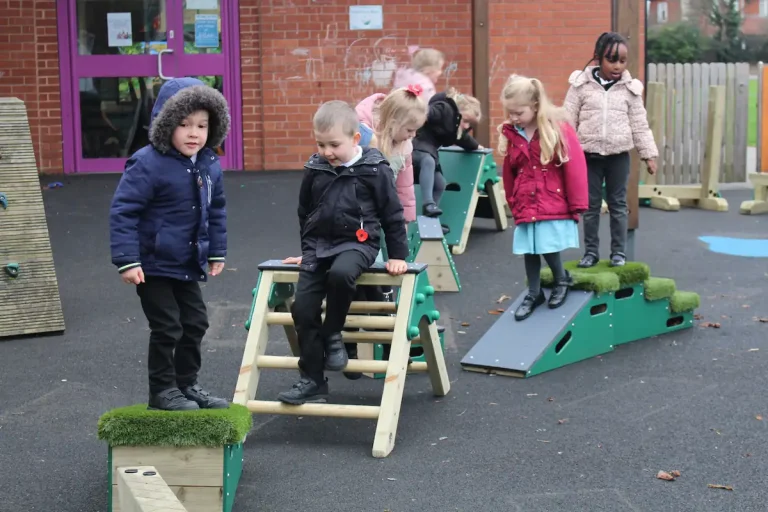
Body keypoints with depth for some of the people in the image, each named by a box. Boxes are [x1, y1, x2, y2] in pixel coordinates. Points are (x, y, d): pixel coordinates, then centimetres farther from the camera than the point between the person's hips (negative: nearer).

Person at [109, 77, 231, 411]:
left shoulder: (209, 165, 0)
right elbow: (122, 211, -21)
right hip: (153, 265, -7)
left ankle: (186, 384, 29)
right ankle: (162, 391, 15)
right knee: (167, 328, -2)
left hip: (187, 264, 7)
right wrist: (127, 260, -24)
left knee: (195, 323, 13)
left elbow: (216, 210, 13)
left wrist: (217, 252, 14)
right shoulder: (148, 164, -21)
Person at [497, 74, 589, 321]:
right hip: (526, 206, 4)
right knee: (530, 251, 8)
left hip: (554, 205, -4)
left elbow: (575, 168, -10)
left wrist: (576, 206, -8)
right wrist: (512, 203, 17)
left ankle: (562, 280, 25)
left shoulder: (559, 129, -11)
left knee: (549, 248, -5)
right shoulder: (510, 134, 2)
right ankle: (534, 293, 26)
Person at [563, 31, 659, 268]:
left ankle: (619, 252, 17)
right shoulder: (581, 85, -3)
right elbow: (568, 120, -1)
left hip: (619, 155, 1)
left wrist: (649, 154, 4)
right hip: (589, 154, -1)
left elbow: (640, 125, 5)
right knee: (591, 205, 7)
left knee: (618, 205, 8)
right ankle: (591, 251, 17)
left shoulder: (630, 89, 1)